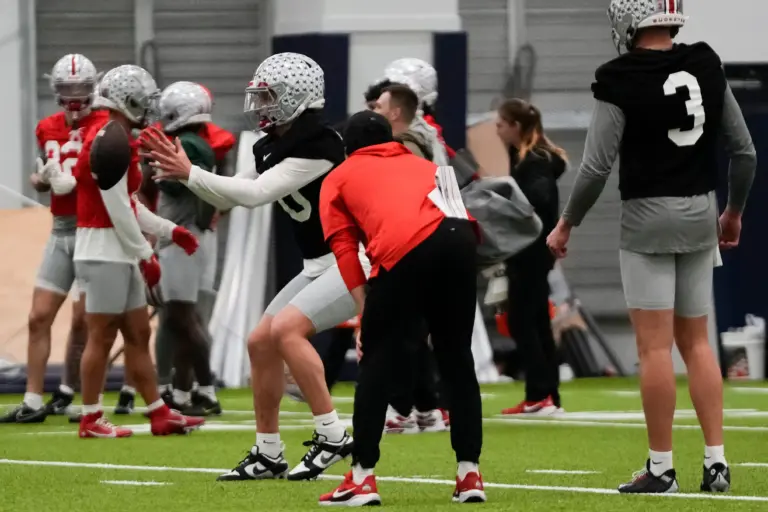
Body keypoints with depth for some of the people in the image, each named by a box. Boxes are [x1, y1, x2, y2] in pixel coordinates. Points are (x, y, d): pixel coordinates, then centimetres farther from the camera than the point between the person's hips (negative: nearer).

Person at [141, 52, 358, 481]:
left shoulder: (318, 147, -22)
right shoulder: (271, 147, 7)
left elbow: (255, 194, -25)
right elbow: (228, 199, 13)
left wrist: (190, 172, -22)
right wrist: (182, 173, -1)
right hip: (320, 265, 10)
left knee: (286, 328, -24)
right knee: (262, 343, 6)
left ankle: (333, 437, -18)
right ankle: (268, 454, 16)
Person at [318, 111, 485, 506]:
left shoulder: (338, 179, 26)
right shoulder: (425, 165, 38)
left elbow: (344, 247, 12)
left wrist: (366, 313, 7)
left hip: (404, 249, -4)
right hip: (461, 238, 4)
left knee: (377, 360, 7)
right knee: (456, 360, 17)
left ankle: (362, 478, 4)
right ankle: (469, 474, 17)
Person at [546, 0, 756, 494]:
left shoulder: (621, 83, -14)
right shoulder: (708, 69, 2)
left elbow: (596, 169, -13)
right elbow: (745, 152, 7)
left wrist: (566, 225, 1)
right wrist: (734, 211, 23)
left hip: (648, 216, -5)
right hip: (700, 213, 5)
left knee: (654, 343, -2)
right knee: (696, 340, 12)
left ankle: (661, 467, 0)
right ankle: (716, 461, 8)